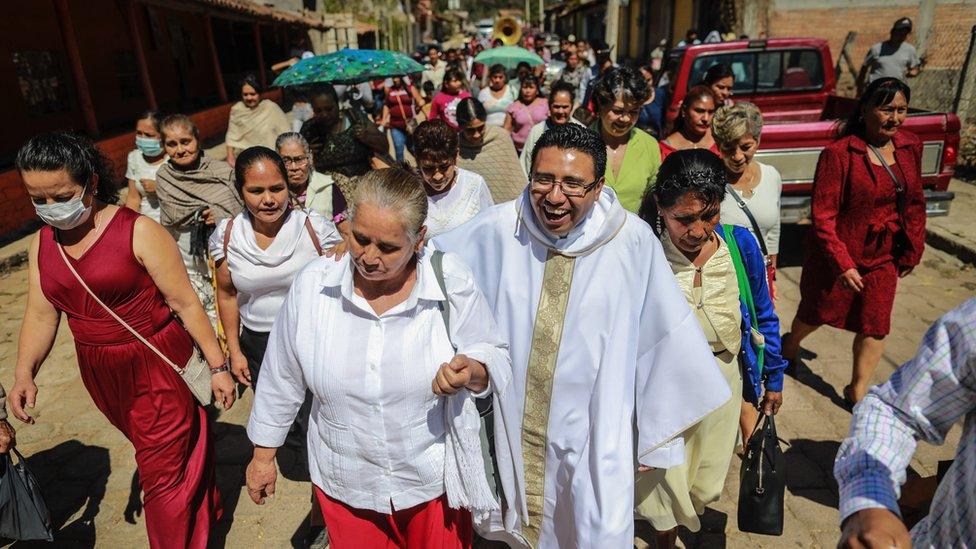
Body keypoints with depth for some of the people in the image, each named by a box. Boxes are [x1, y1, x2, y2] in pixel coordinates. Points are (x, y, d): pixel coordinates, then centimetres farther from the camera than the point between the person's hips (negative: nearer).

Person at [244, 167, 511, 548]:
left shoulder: (451, 283, -18)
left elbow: (496, 359, -7)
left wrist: (471, 372, -30)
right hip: (344, 486, 1)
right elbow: (281, 379, -1)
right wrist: (263, 455, 10)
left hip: (435, 481, -1)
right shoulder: (313, 285, -14)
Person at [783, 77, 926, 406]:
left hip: (883, 258, 5)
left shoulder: (910, 148, -1)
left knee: (875, 327, 7)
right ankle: (791, 345, 48)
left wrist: (913, 250, 9)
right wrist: (843, 264, -24)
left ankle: (857, 392, 25)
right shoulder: (839, 153, -21)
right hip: (836, 257, -5)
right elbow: (822, 216, -22)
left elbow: (915, 203, 10)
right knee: (817, 314, 16)